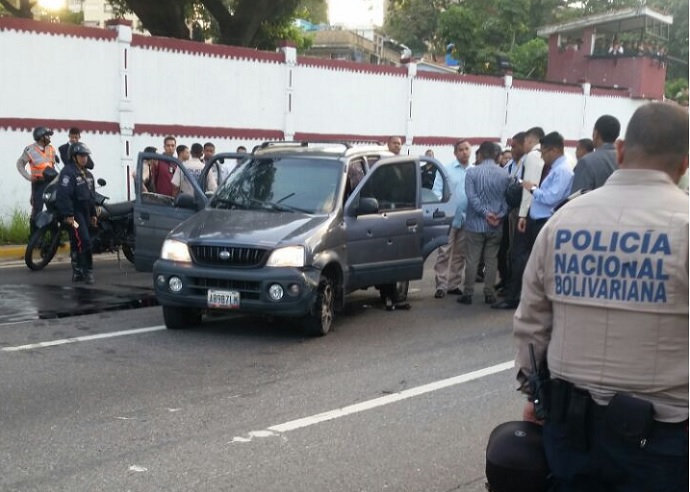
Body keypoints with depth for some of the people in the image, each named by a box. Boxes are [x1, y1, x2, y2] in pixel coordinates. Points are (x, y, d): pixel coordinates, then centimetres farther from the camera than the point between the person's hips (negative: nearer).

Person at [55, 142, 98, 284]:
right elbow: (64, 195, -20)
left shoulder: (87, 174, 19)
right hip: (74, 213, -9)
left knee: (77, 244, 12)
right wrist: (68, 215, -24)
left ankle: (78, 273, 15)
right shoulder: (68, 172, -12)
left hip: (85, 212, 9)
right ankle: (87, 271, -16)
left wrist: (93, 214, 23)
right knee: (84, 241, -17)